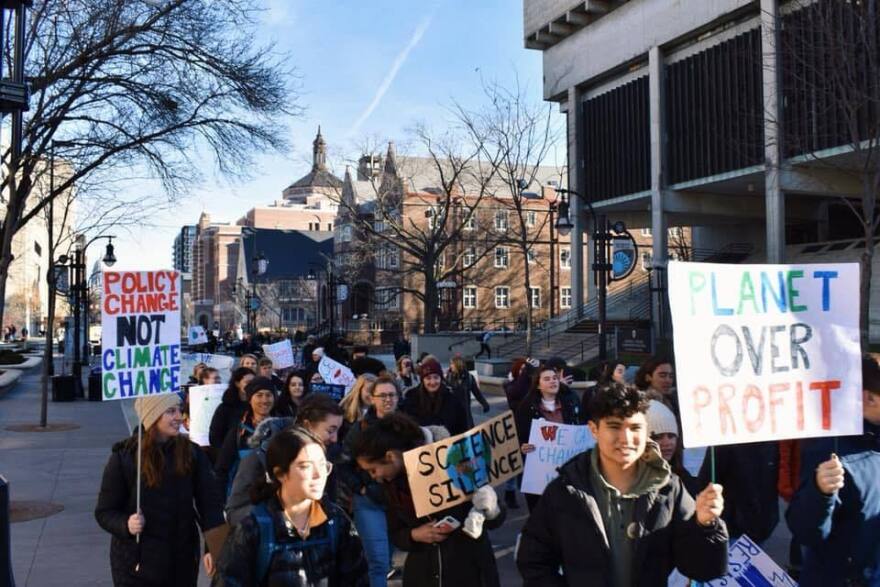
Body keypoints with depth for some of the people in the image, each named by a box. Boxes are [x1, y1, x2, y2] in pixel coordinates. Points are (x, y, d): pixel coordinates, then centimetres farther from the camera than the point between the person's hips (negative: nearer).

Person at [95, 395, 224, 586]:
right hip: (137, 564, -2)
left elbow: (210, 501, -6)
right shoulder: (124, 457, -8)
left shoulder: (191, 453, -2)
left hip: (183, 562, 3)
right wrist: (126, 525, -24)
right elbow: (104, 511, -3)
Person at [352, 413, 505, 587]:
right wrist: (414, 535, -13)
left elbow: (496, 521, -9)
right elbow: (394, 534, 7)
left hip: (470, 571, -4)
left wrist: (490, 509, -30)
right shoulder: (390, 483, -4)